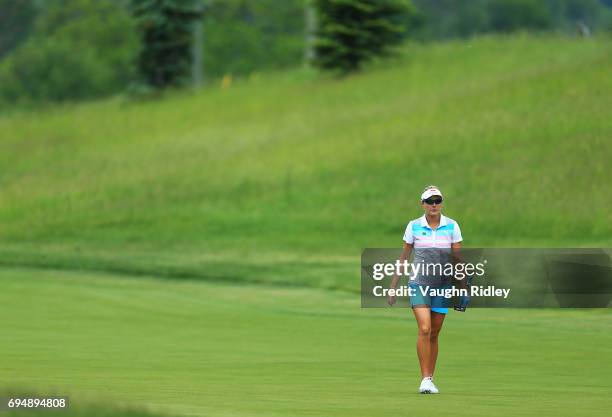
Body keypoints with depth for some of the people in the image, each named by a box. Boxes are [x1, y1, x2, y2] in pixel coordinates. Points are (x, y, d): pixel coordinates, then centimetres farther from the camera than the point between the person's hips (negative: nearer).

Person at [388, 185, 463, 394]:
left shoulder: (452, 226, 2)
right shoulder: (414, 226, 1)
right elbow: (403, 259, 7)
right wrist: (393, 287, 6)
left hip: (442, 286, 1)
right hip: (419, 283, -1)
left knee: (434, 334, 5)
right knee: (424, 329, -17)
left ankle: (430, 379, 16)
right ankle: (425, 379, -15)